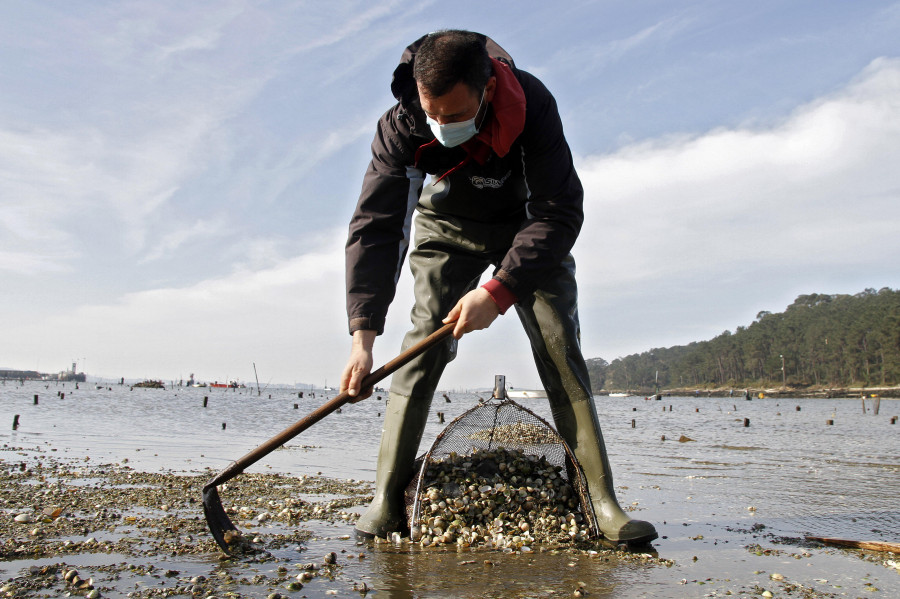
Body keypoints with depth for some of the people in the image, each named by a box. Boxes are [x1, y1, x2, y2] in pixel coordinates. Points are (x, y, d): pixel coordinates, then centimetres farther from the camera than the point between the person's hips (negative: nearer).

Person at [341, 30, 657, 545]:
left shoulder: (533, 104, -33)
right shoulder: (401, 125, -28)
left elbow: (560, 214, -32)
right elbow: (375, 225, -29)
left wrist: (498, 291, -42)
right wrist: (363, 333, -37)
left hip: (529, 228, 0)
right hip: (448, 230, 1)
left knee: (560, 348, -12)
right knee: (424, 344, -15)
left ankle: (602, 501, -9)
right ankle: (388, 499, -9)